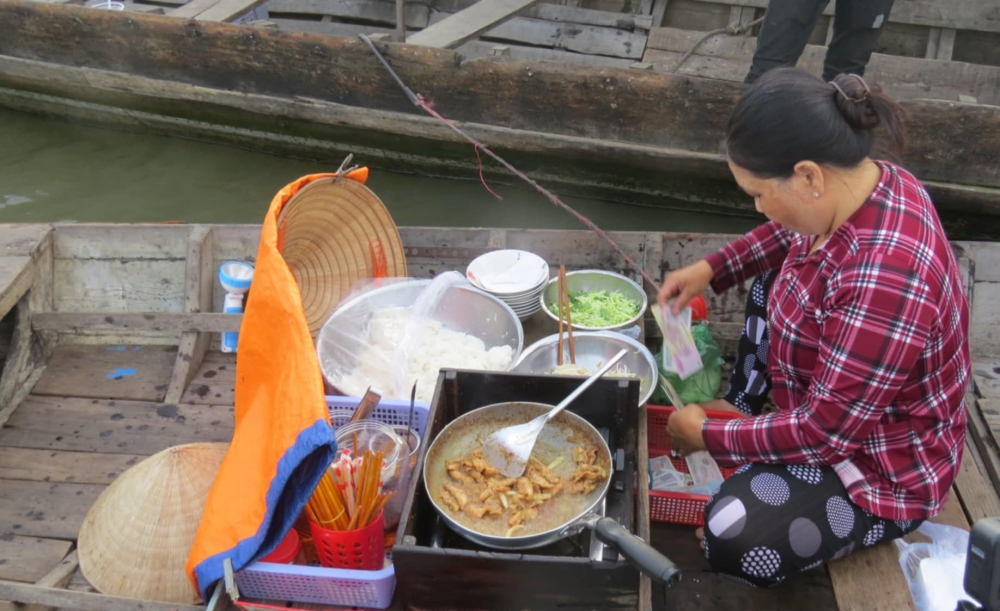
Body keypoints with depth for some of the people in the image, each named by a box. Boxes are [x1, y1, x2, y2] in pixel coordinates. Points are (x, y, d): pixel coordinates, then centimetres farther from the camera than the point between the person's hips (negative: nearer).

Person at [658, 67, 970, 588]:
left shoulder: (882, 280, -41)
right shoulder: (867, 184, -13)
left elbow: (822, 434, -31)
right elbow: (792, 234, 13)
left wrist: (707, 436, -19)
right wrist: (712, 268, 2)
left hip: (887, 465, -9)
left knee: (731, 541, -25)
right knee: (773, 278, 21)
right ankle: (743, 407, 20)